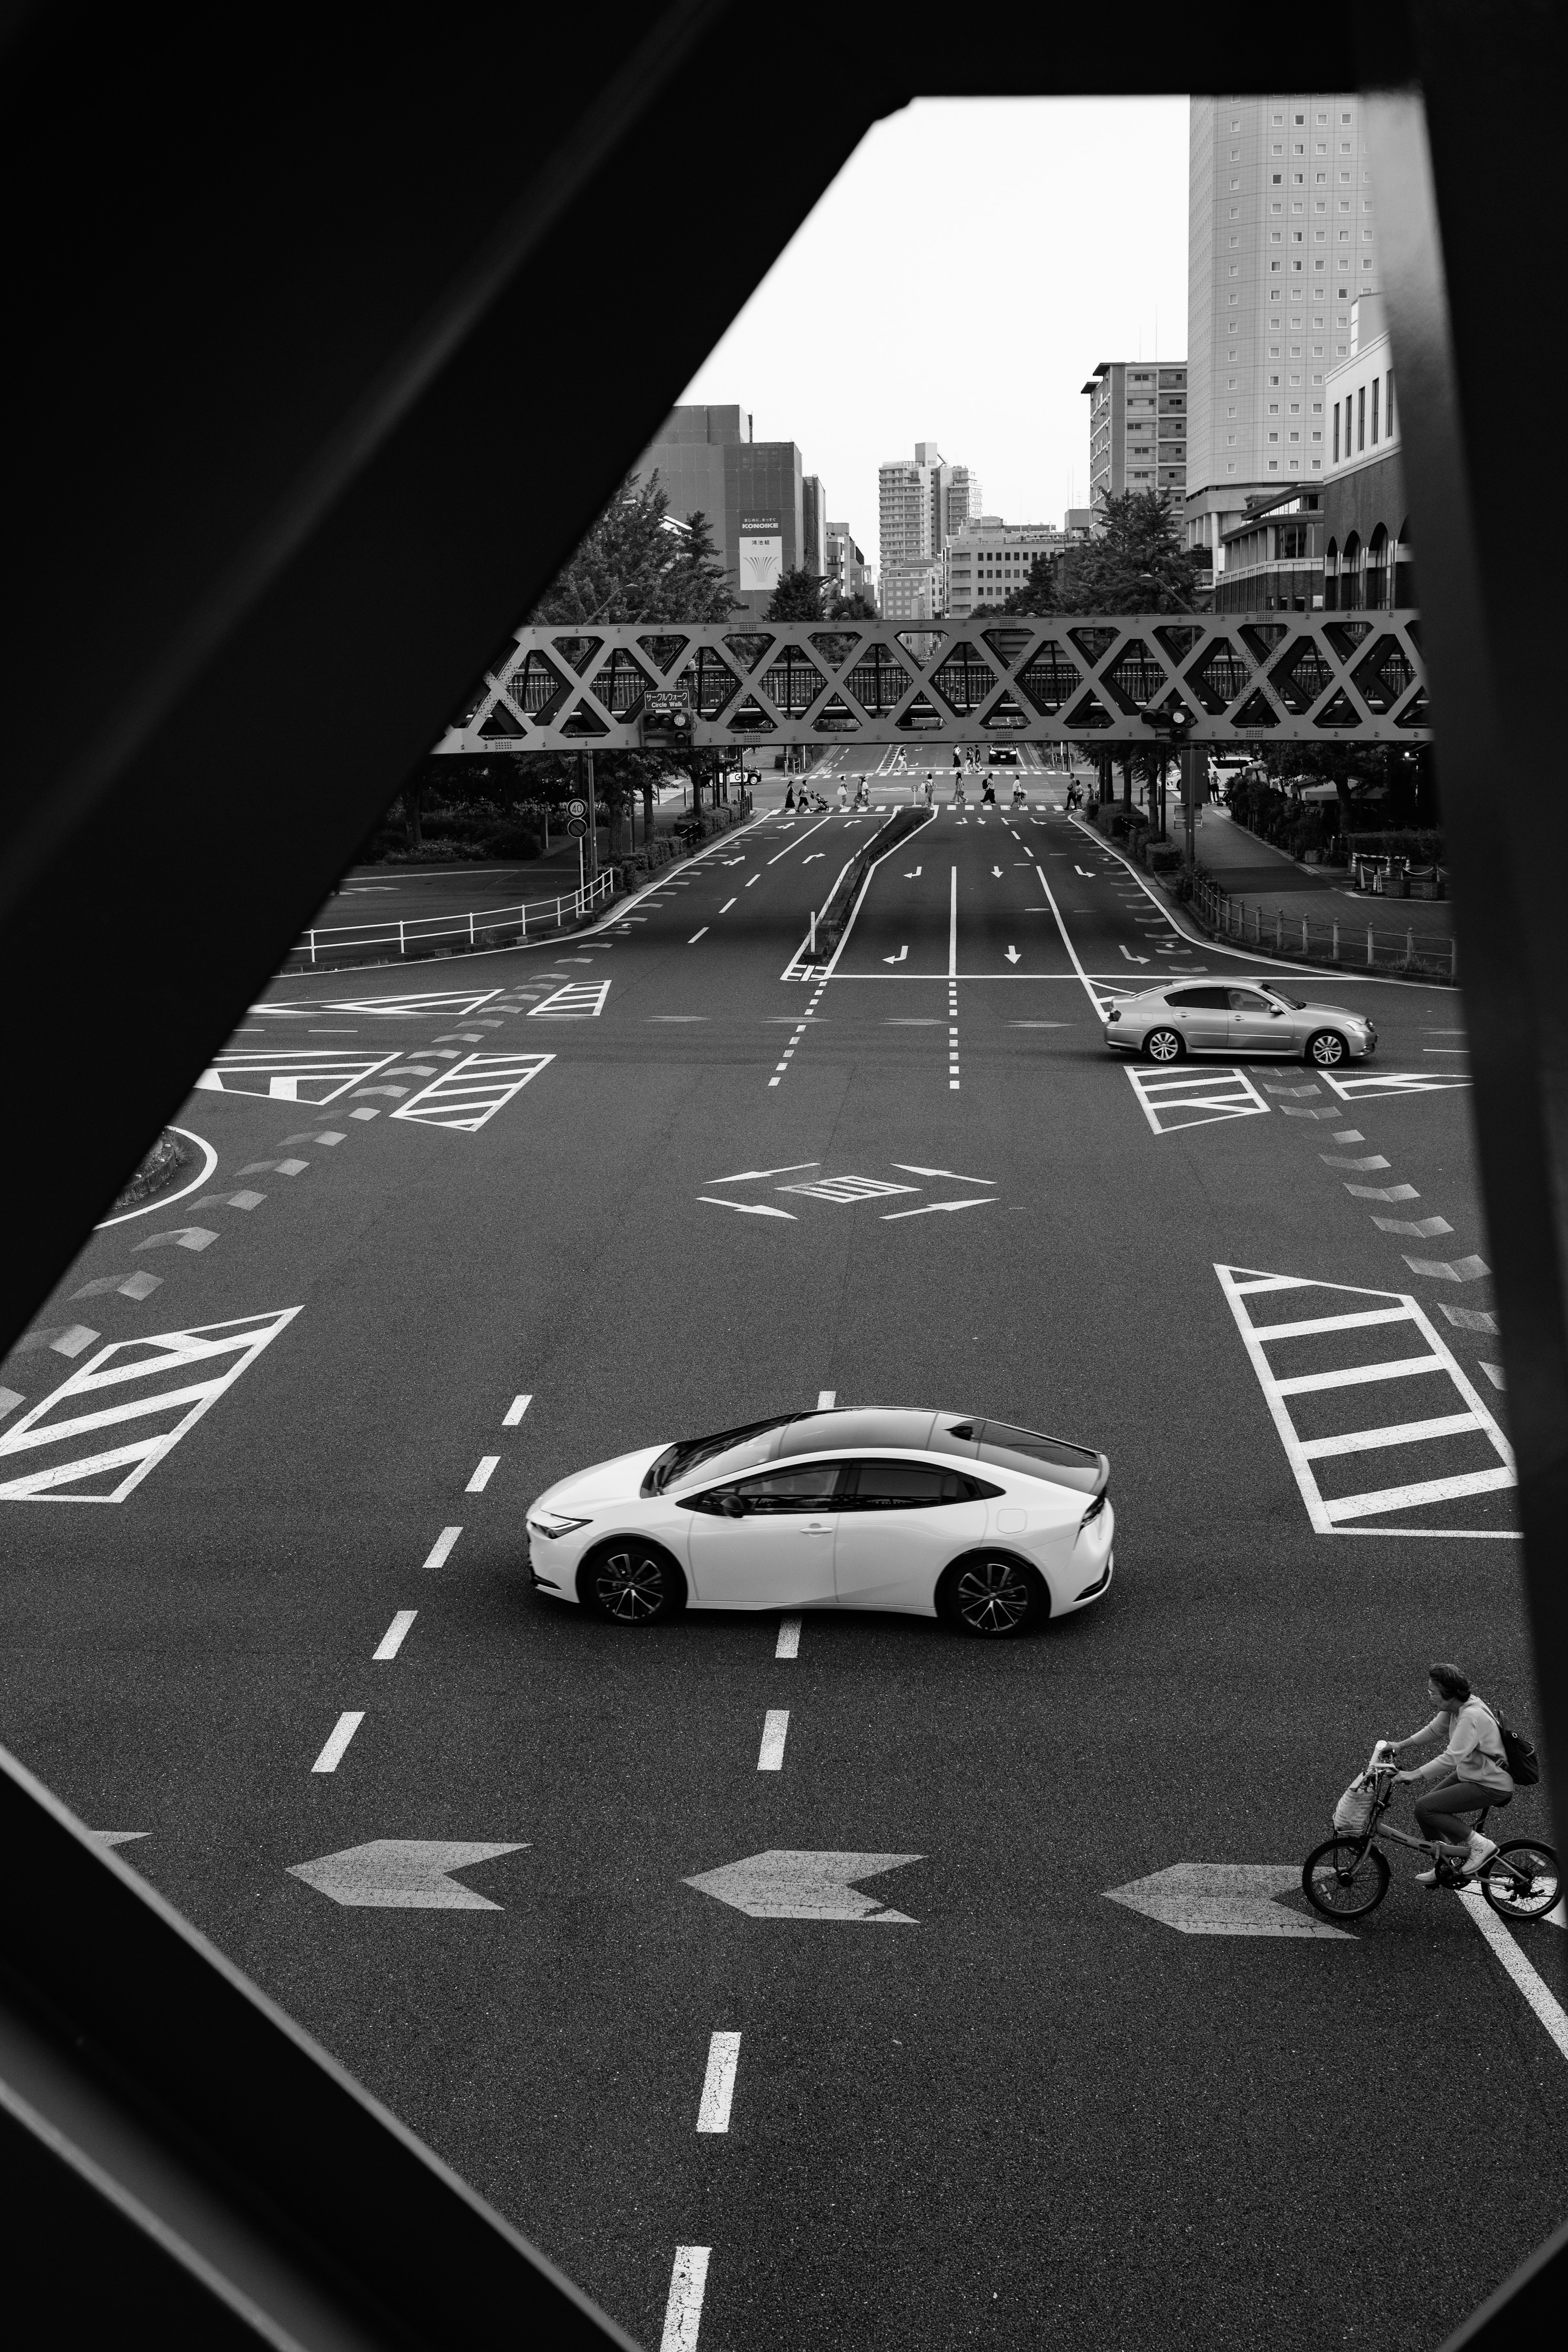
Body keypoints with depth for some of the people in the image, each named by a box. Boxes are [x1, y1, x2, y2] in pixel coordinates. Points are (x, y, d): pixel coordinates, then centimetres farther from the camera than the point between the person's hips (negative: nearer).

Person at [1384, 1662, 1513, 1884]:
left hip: (1492, 1786, -10)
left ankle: (1480, 1845, -6)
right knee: (1426, 1804, 9)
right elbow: (1434, 1730, 19)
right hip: (1469, 1773, 10)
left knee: (1424, 1808, -16)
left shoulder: (1472, 1716, -28)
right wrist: (1401, 1745, 11)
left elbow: (1452, 1757, -34)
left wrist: (1415, 1775, -32)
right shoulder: (1454, 1708, 1)